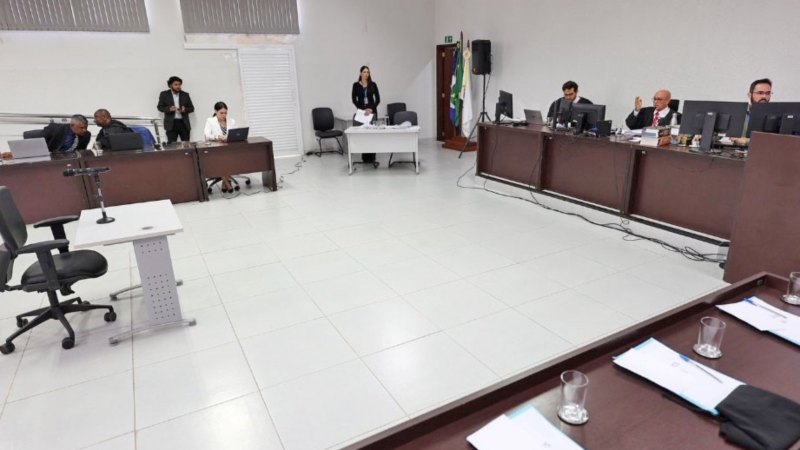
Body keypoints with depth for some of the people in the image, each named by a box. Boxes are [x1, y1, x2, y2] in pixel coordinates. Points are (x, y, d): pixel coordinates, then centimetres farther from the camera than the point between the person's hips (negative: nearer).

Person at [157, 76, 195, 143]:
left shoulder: (185, 94, 10)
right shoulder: (164, 94, 6)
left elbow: (191, 108, 11)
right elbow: (160, 107, 6)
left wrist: (185, 110, -12)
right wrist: (169, 109, -15)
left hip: (184, 123, 2)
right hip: (171, 123, -2)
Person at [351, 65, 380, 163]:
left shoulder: (373, 84, 3)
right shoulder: (356, 85, 1)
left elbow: (378, 99, -1)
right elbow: (354, 100, -3)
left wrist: (372, 109, -14)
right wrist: (363, 110, -12)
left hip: (372, 111, 0)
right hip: (361, 111, 0)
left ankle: (372, 157, 3)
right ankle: (365, 157, 7)